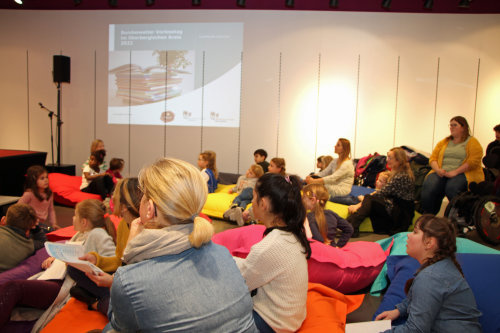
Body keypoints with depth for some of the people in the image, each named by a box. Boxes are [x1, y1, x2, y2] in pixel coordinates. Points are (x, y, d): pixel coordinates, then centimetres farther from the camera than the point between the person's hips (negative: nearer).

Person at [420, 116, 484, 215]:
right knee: (428, 186, -29)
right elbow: (433, 158, 15)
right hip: (442, 173, 4)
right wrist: (438, 170, -7)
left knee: (452, 188, -37)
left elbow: (474, 161, -7)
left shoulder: (472, 142, 8)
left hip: (463, 173, -3)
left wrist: (455, 172, -16)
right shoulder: (443, 142, 23)